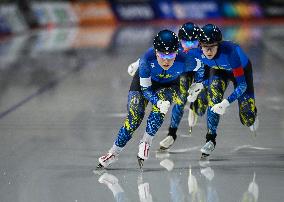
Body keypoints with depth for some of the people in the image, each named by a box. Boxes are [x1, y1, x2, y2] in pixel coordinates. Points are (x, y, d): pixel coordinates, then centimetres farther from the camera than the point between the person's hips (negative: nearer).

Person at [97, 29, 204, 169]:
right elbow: (145, 88, -29)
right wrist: (158, 103, -42)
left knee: (159, 110, -29)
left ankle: (145, 143, -12)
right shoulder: (147, 59, -39)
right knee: (134, 118, -11)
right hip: (144, 81, -1)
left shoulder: (184, 61, -37)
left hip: (170, 84, 1)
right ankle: (114, 153, 1)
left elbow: (199, 68, -12)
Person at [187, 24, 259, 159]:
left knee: (247, 119, -4)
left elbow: (242, 84, -40)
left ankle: (252, 114, 35)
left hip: (242, 69, -3)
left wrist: (226, 102, -50)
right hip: (218, 70, 3)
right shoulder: (195, 51, -32)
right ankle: (211, 138, -22)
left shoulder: (230, 52, -44)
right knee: (213, 93, -30)